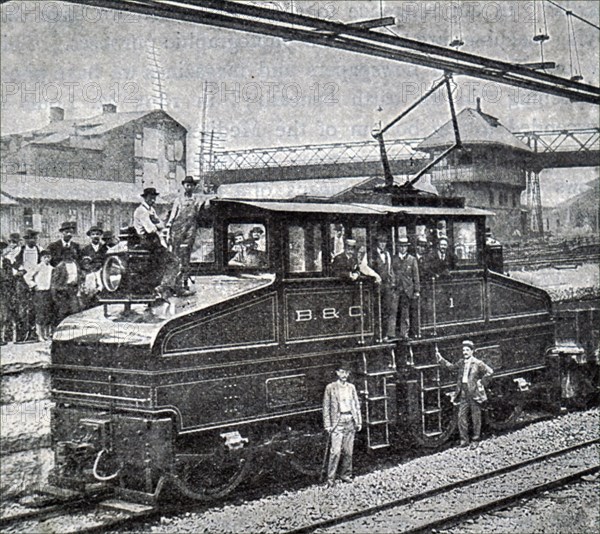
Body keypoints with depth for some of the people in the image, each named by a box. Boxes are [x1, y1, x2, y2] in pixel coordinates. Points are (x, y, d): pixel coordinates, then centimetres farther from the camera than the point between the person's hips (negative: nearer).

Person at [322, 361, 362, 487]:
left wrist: (359, 422, 10)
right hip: (337, 421, -4)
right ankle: (330, 478, -6)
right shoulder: (330, 388, 0)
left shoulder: (351, 387, 12)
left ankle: (346, 475, 17)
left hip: (350, 421, 4)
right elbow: (326, 407, 0)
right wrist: (328, 425, -6)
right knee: (336, 451, -11)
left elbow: (357, 405, 16)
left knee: (348, 451, 5)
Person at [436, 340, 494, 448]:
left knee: (476, 418, 3)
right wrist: (440, 359, 6)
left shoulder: (477, 363, -6)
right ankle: (464, 440, 11)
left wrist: (482, 383, -10)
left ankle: (476, 441, 13)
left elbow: (489, 371, -9)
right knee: (461, 416, 2)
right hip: (463, 394, 5)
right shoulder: (461, 363, 10)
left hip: (474, 394, -5)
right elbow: (450, 366, 14)